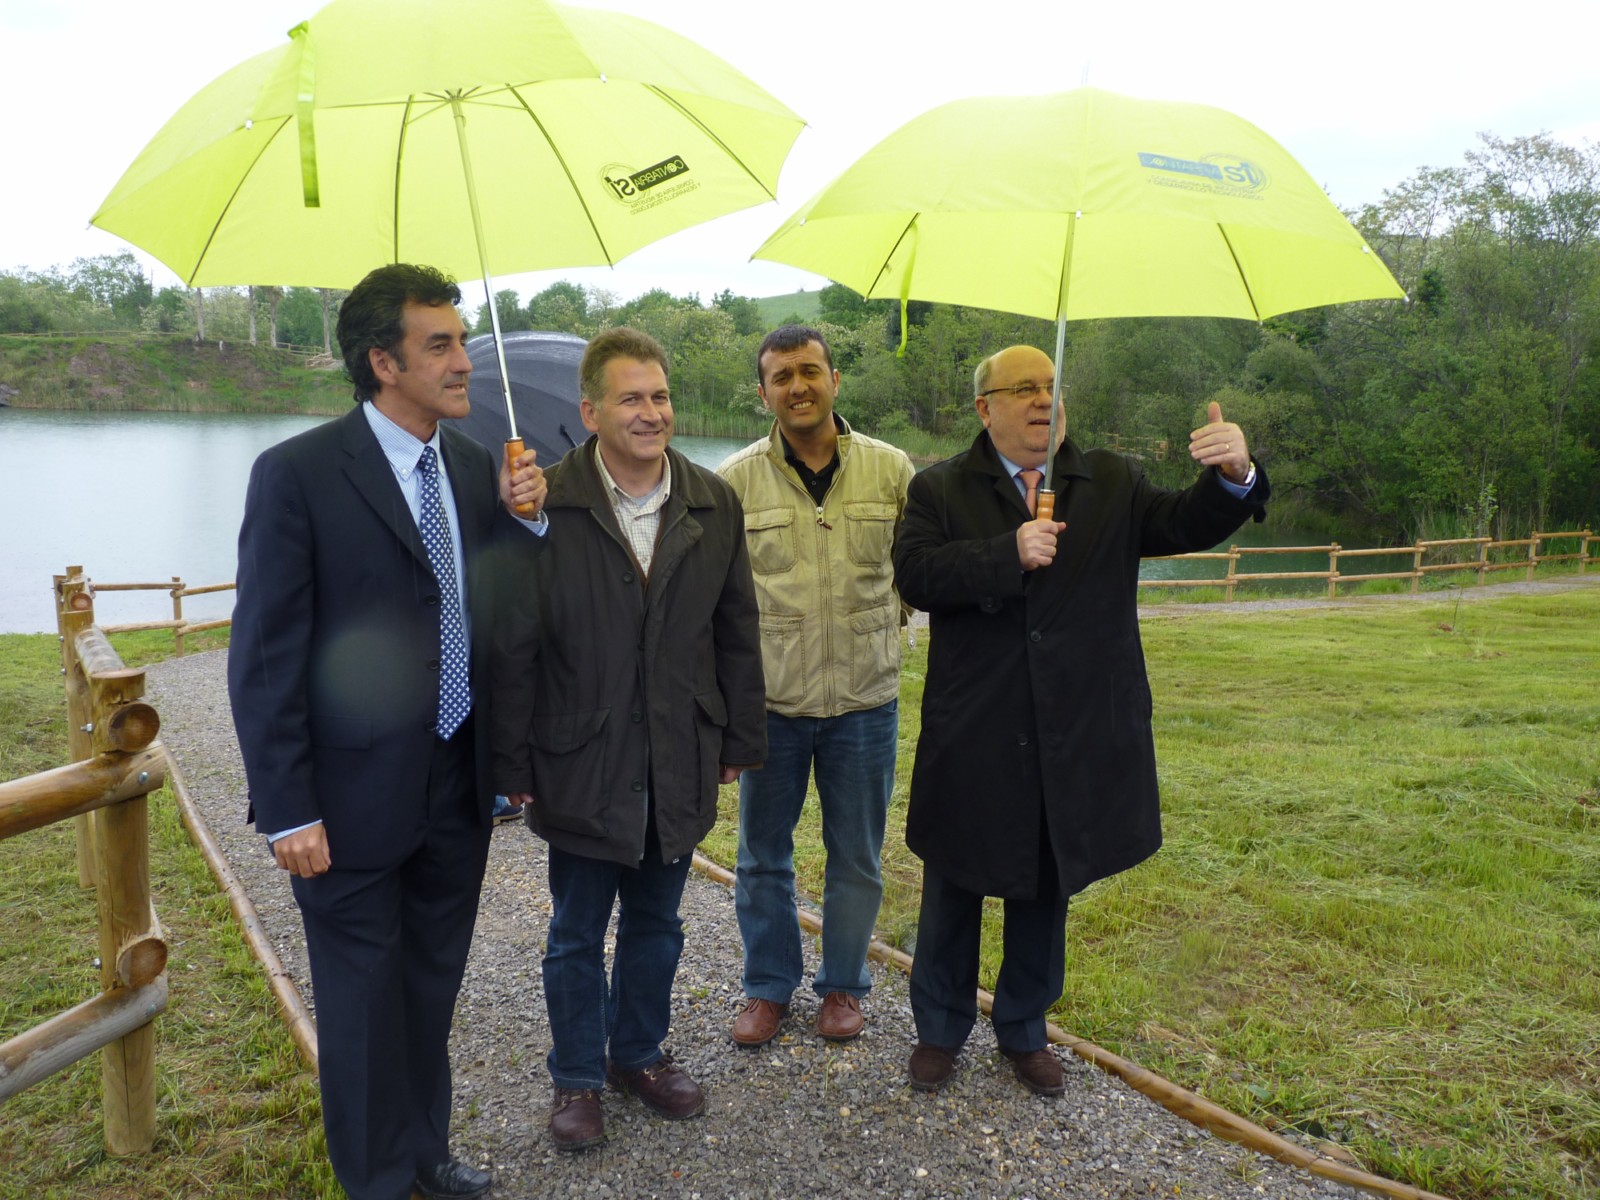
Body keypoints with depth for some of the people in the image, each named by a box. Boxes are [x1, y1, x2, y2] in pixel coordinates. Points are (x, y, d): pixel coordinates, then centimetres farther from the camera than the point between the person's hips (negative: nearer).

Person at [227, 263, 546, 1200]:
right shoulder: (297, 473, -14)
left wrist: (520, 518, -9)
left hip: (459, 789, 5)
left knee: (432, 989, 21)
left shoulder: (476, 465, 3)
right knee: (365, 1001, 13)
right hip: (356, 798, -5)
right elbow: (265, 657, -13)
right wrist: (287, 811, -14)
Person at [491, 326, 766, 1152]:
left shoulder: (714, 505, 0)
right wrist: (512, 764, -8)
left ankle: (639, 1053, 40)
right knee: (576, 934, 14)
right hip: (581, 767, -3)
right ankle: (577, 1078, 34)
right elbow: (513, 648, -9)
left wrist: (740, 739, 5)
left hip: (680, 765, 3)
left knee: (656, 924, 19)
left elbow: (736, 634, 5)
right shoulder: (547, 506, -12)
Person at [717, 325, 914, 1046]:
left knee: (856, 857, 14)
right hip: (770, 701, 0)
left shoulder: (892, 471, -1)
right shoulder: (734, 481, -3)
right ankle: (769, 986, 34)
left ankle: (843, 984, 35)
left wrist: (875, 631, 2)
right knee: (762, 856, 13)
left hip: (866, 700, 1)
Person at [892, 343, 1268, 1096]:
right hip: (972, 740, -2)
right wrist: (1009, 554, -26)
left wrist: (1233, 477, -26)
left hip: (1074, 739, 3)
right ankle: (940, 1031, 33)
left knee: (1047, 890, 17)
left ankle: (1025, 1031, 37)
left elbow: (1186, 526, -6)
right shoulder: (940, 489, -1)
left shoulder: (1110, 484, 7)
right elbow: (915, 574, -15)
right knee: (954, 891, 12)